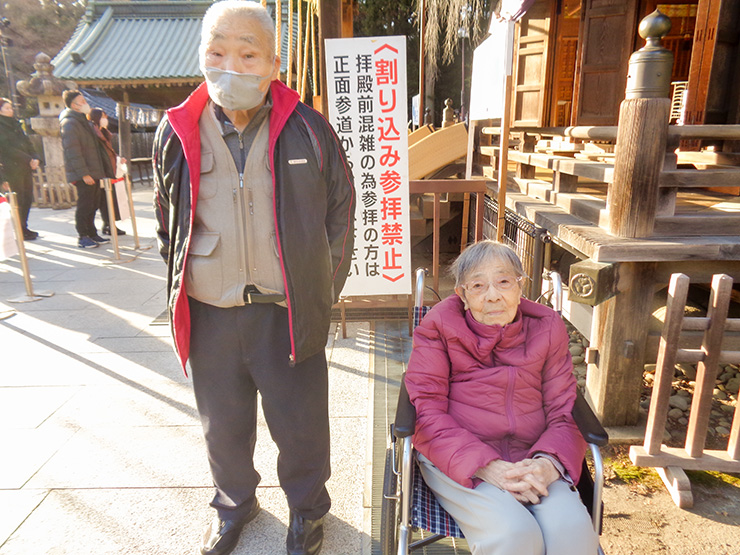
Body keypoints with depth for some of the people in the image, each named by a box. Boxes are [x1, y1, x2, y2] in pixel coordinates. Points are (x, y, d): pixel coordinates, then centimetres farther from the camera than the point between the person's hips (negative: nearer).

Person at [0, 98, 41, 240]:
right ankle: (21, 231, 5)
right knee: (18, 201, -3)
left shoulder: (15, 124, 19)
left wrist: (35, 158, -3)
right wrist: (29, 160, -15)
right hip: (12, 169, -7)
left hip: (26, 168, 7)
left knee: (28, 198, 8)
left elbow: (27, 143, 15)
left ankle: (24, 228, 18)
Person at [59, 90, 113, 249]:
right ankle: (82, 237, 5)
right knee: (84, 205, -4)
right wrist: (84, 173, -22)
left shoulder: (83, 121, 18)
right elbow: (72, 151, -19)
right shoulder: (69, 123, -13)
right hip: (83, 174, -9)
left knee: (93, 204, 13)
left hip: (93, 171, 9)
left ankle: (91, 233, 23)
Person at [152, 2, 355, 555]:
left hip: (287, 312, -2)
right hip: (209, 316, 3)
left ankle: (307, 509, 42)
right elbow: (168, 222, 13)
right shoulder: (177, 133, 0)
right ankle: (235, 505, 49)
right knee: (223, 425, 21)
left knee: (301, 423, 13)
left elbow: (341, 213, 4)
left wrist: (322, 291, 5)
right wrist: (185, 286, 11)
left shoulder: (307, 130, -6)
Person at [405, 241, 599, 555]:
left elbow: (564, 411, 6)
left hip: (529, 457, 3)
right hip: (456, 457, -2)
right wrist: (487, 467, -20)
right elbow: (428, 413, -7)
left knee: (572, 530, -25)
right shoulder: (439, 325, -2)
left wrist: (547, 462, -16)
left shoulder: (547, 327, 7)